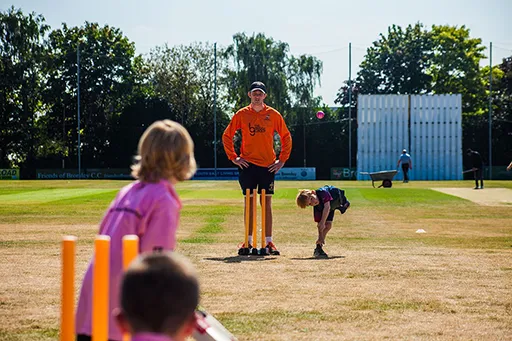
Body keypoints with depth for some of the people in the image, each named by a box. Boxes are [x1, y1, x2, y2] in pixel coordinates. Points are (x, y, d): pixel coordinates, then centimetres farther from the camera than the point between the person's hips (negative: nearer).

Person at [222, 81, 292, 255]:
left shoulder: (273, 115, 4)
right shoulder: (241, 114, 4)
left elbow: (286, 137, 9)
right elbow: (227, 136, 9)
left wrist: (282, 160, 2)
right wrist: (233, 157, 0)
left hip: (268, 166, 0)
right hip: (247, 164, 0)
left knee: (267, 203, 2)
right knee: (249, 202, 1)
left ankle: (269, 242, 5)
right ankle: (248, 242, 6)